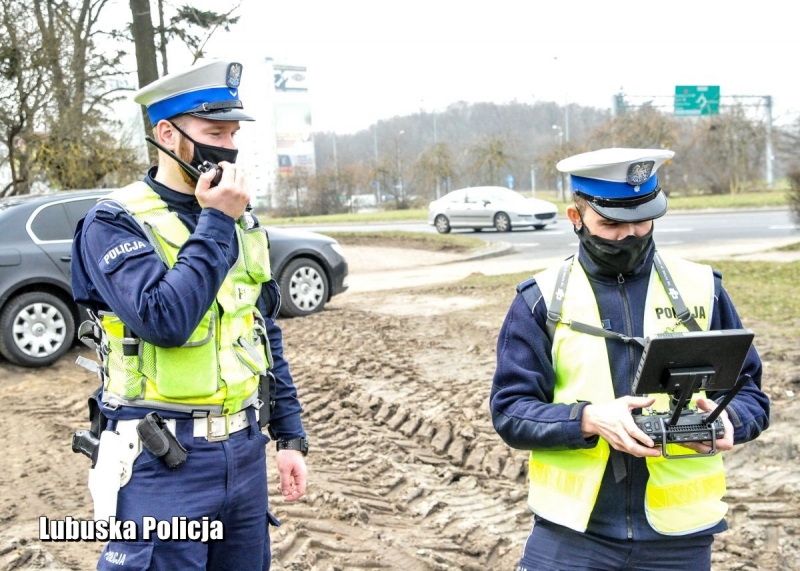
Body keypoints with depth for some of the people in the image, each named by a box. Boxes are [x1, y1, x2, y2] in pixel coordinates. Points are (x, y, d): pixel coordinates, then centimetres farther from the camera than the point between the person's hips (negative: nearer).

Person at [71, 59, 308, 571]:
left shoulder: (244, 222, 9)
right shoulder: (114, 222, -10)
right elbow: (165, 319, -26)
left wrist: (291, 435, 12)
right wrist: (216, 222, -17)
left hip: (245, 451, 6)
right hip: (164, 463, -6)